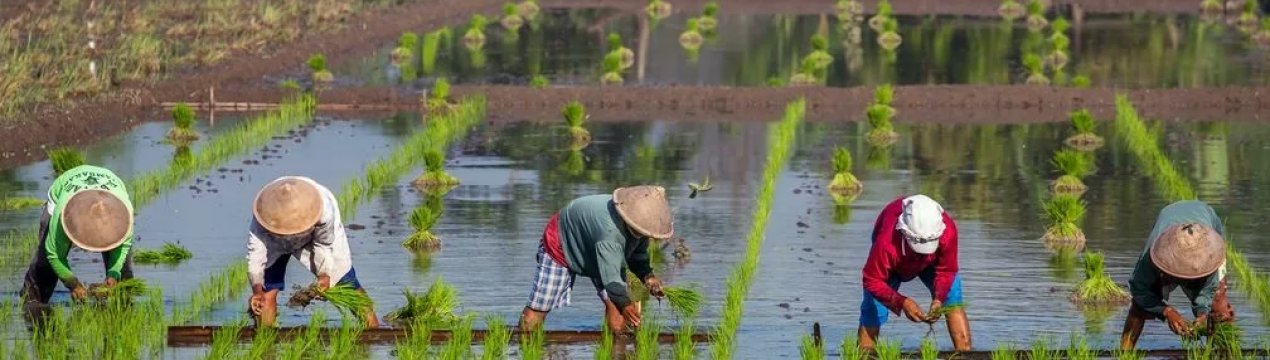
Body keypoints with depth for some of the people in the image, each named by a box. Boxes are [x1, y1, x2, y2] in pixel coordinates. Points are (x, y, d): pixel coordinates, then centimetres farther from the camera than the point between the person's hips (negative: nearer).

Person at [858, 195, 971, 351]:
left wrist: (938, 298, -40)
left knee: (952, 296, -14)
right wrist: (902, 302, -47)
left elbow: (946, 271, -23)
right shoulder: (886, 243, -47)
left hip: (930, 262, 2)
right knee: (873, 308, -12)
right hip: (893, 266, -2)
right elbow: (873, 281, -36)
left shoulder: (948, 232, -39)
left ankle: (964, 351, -11)